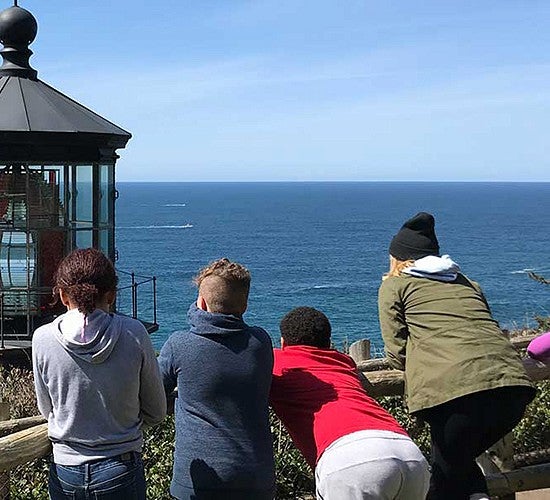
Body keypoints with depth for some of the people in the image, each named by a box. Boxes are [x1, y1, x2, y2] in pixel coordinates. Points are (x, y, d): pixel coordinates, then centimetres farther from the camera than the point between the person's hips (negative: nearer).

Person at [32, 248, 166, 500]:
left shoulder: (43, 338, -10)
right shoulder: (134, 334, -13)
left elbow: (47, 410, 5)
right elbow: (156, 413, -2)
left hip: (65, 472, 1)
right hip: (121, 471, -1)